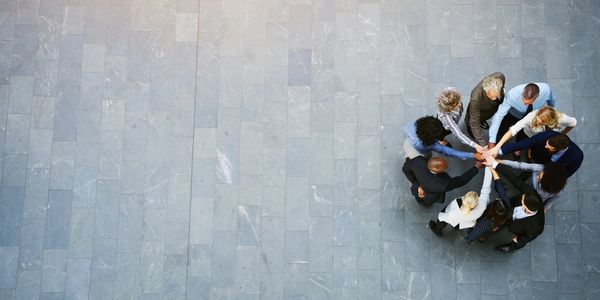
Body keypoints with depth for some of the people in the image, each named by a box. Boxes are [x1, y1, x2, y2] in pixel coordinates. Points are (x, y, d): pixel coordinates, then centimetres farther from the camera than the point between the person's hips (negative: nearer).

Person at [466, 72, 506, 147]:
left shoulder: (500, 77, -40)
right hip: (480, 111, -4)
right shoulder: (476, 98, -49)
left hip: (496, 105, 4)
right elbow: (474, 124, -38)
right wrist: (484, 145, -41)